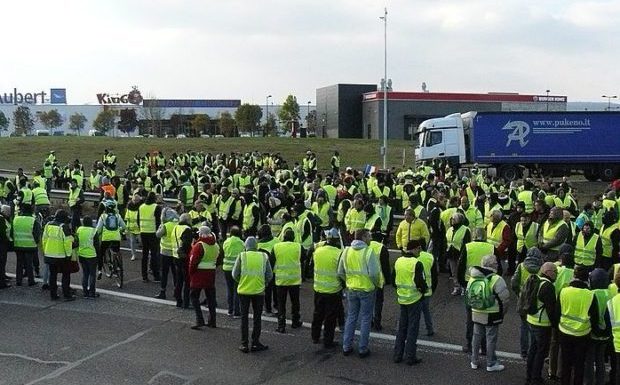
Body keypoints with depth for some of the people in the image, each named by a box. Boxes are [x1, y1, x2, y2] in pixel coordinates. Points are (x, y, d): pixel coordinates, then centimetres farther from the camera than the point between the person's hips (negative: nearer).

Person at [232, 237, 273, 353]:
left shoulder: (242, 256, -5)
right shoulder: (264, 256, 0)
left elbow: (235, 274, -4)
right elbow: (269, 275, 1)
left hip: (244, 291, 0)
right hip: (259, 291, 1)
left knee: (244, 317, 10)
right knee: (257, 318, 12)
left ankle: (244, 344, 11)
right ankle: (255, 343, 13)